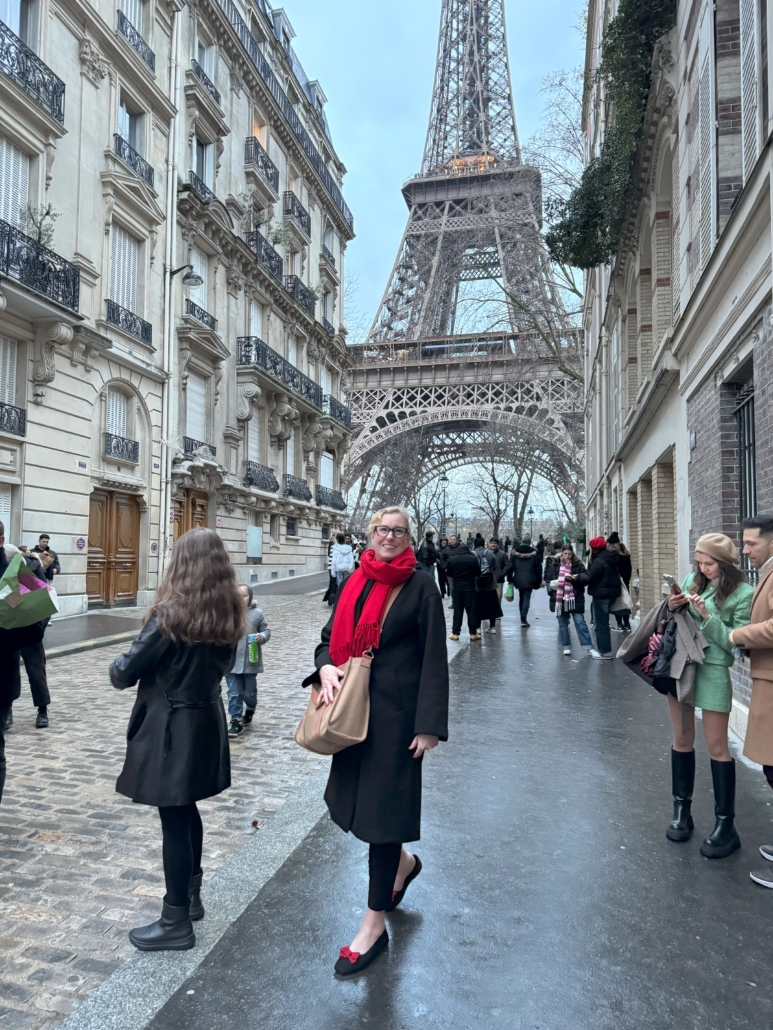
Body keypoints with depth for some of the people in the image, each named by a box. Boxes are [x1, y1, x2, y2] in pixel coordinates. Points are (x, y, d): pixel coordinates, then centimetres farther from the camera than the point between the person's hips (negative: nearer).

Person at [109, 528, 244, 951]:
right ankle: (191, 895, 38)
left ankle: (177, 922, 18)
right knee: (187, 811, 23)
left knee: (174, 821, 5)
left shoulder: (171, 614, -21)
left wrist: (116, 669, 9)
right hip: (207, 720, 7)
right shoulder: (228, 613, -1)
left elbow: (126, 672, -12)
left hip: (171, 726, -7)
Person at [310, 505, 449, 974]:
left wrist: (430, 724, -16)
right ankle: (403, 862, 45)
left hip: (396, 711, -6)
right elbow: (330, 636, 13)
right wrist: (326, 667, -9)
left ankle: (375, 925, 19)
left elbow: (434, 660, -11)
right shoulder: (355, 583, 8)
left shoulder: (420, 587, -8)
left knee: (382, 806, 2)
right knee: (356, 797, 15)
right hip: (355, 708, 6)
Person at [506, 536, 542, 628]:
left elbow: (510, 567, 0)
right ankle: (523, 619, -15)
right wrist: (539, 581, 11)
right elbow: (538, 568, 1)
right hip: (529, 580, -2)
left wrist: (510, 579, 8)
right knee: (527, 599, -3)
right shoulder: (534, 553, -3)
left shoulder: (514, 552, 1)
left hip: (518, 579, 3)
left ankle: (523, 618, 24)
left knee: (521, 598, 17)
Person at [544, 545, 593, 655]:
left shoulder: (578, 564, 0)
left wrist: (574, 578, -18)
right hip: (559, 598, 2)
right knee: (563, 624, 10)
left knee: (580, 622, -4)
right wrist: (551, 586, -9)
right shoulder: (554, 564, 3)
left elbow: (586, 578, -5)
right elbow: (547, 578, 9)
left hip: (575, 598, -2)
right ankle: (566, 647, 21)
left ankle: (588, 647, 0)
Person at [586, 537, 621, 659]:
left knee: (601, 623, -3)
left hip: (601, 594, -9)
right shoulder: (611, 559, 10)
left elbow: (589, 577, -22)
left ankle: (606, 652, -1)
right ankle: (601, 648, 28)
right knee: (602, 622, 19)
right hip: (611, 592, 9)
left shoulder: (599, 561, -18)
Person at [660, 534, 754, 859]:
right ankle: (681, 811, 25)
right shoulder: (692, 579, 4)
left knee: (717, 746, 1)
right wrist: (672, 608, -7)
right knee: (682, 739, 12)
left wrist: (707, 616, -20)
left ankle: (725, 825, 11)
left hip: (713, 670, -5)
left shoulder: (742, 594, -10)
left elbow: (736, 643, -13)